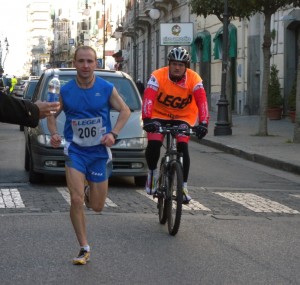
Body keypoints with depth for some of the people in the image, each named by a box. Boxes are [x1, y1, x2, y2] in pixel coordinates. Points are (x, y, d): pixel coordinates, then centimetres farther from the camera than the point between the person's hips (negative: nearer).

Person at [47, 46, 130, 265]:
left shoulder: (107, 89, -5)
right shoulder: (66, 91, -3)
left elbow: (125, 111, 5)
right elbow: (52, 114, 10)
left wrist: (113, 134, -10)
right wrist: (54, 134, -10)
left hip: (99, 151, 0)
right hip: (75, 150, 0)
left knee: (97, 206, 7)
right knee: (76, 200, -14)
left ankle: (89, 191, 44)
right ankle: (84, 249, -1)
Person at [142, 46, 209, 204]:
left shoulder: (194, 79, -19)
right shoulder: (158, 76, -22)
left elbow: (201, 101, -29)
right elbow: (148, 98, -32)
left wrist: (203, 123, -43)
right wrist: (147, 120, -46)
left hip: (183, 117, 1)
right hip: (159, 115, -1)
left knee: (183, 147, -17)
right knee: (153, 144, -20)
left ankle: (183, 186, -6)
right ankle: (152, 171, 10)